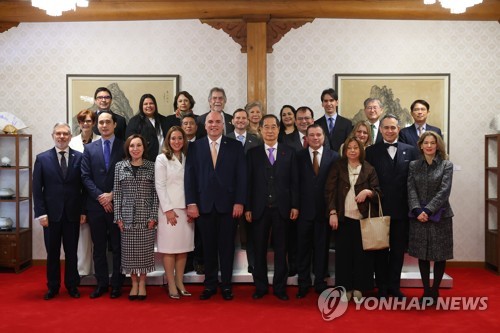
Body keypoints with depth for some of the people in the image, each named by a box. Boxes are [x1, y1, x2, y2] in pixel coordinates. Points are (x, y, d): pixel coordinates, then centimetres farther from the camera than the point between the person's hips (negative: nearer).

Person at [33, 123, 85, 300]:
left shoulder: (79, 157, 1)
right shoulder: (42, 158, 1)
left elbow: (84, 186, 2)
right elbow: (37, 188, -1)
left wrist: (83, 211, -1)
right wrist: (41, 213, -7)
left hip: (72, 214, 0)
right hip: (51, 213, 0)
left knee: (72, 252, 9)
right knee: (52, 252, 9)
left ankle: (72, 285, 22)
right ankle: (53, 287, 23)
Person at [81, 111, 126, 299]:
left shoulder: (124, 147, 2)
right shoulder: (89, 148, 9)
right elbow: (86, 176, 3)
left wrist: (112, 195, -10)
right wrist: (99, 196, -9)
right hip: (96, 204, 2)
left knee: (118, 246, 4)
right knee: (99, 247, 9)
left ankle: (117, 284, 14)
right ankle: (101, 283, 19)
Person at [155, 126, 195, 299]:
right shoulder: (162, 159, 0)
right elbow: (160, 186, -6)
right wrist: (168, 209, -12)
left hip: (186, 209, 4)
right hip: (169, 209, -4)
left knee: (183, 247, 6)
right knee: (169, 247, -1)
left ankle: (180, 282, 15)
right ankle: (171, 285, 6)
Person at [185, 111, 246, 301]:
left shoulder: (235, 146, 5)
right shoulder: (195, 147, 7)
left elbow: (241, 176, 0)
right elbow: (190, 176, 2)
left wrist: (239, 202, -7)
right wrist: (191, 203, -6)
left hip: (228, 205, 0)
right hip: (204, 205, 1)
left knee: (227, 246, 7)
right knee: (208, 247, 9)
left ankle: (226, 285, 19)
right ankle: (210, 285, 20)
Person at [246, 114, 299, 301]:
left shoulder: (289, 152, 6)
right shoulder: (253, 153, 5)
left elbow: (294, 181, 4)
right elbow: (249, 182, 2)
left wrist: (295, 206, -2)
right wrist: (247, 208, -3)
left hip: (282, 208, 0)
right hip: (259, 208, 0)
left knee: (281, 250, 7)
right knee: (259, 250, 7)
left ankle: (280, 287, 18)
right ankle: (260, 287, 20)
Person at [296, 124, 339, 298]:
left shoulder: (334, 156, 1)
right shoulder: (299, 156, 2)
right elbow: (295, 183, -1)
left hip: (324, 210, 0)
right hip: (304, 209, 0)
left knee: (322, 247, 10)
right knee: (303, 247, 8)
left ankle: (320, 282, 24)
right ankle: (304, 283, 21)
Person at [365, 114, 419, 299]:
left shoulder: (410, 150, 6)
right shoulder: (371, 151, 1)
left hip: (402, 209, 2)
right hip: (379, 209, -1)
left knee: (398, 249, 10)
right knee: (380, 250, 8)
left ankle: (394, 285, 24)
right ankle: (382, 287, 21)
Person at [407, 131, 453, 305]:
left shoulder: (446, 165, -1)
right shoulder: (413, 165, 7)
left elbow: (444, 191, -9)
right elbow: (411, 190, 0)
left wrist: (428, 210, -17)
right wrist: (417, 210, -15)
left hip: (440, 216, -2)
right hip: (418, 217, 2)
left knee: (440, 255, 5)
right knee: (422, 254, 7)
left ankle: (435, 291, 20)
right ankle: (426, 291, 17)